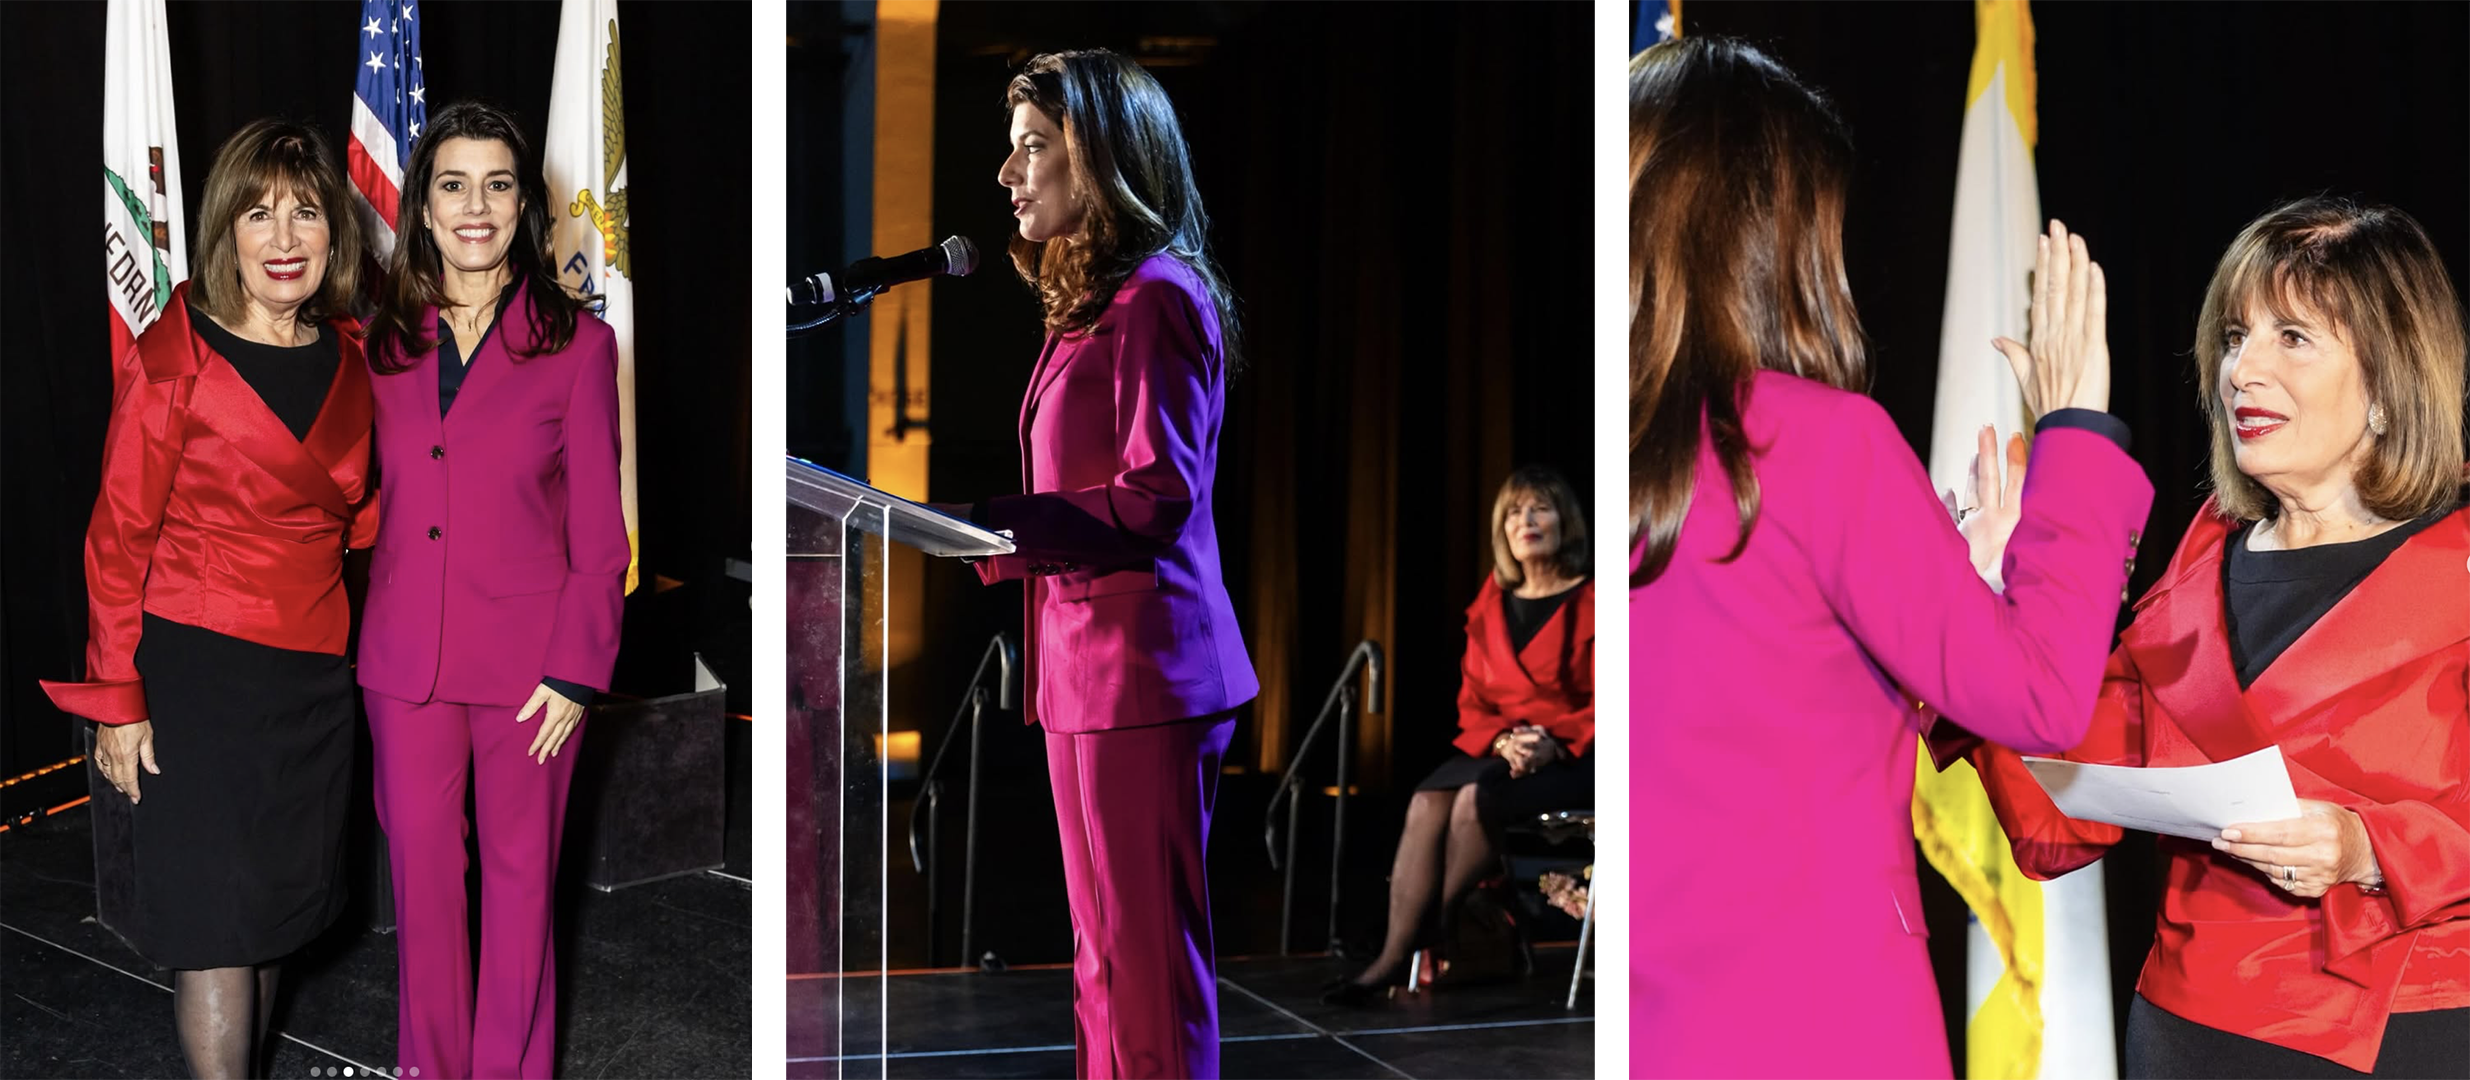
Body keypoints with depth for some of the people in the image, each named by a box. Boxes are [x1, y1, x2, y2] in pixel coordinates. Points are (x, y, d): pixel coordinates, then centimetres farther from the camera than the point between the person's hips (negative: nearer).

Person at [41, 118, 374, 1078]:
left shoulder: (345, 358, 7)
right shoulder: (174, 357, -9)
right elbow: (119, 538, -8)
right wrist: (117, 701, -10)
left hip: (311, 673, 5)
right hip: (197, 670, -5)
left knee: (273, 905, 14)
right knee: (215, 923, -3)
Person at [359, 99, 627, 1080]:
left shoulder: (576, 342, -4)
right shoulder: (381, 339, 5)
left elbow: (598, 530, -4)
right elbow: (366, 502, 9)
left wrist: (577, 670, -10)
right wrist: (358, 640, 2)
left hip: (527, 658, -3)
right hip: (405, 657, 3)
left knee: (521, 873, 7)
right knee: (420, 868, 9)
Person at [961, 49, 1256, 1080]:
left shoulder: (1156, 297, -12)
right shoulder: (1090, 301, 19)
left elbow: (1155, 496, -18)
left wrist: (988, 525, -17)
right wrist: (984, 534, 9)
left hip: (1143, 672, -10)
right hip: (1084, 672, 10)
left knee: (1151, 961, -4)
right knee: (1103, 958, 16)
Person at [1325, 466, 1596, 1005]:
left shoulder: (1590, 602, -5)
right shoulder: (1490, 606, 12)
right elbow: (1473, 702, 11)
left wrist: (1552, 744, -22)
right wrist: (1503, 741, -11)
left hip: (1571, 758, -5)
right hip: (1499, 750, 5)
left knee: (1477, 797, -31)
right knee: (1428, 801, -24)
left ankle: (1435, 936, -12)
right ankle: (1392, 957, -29)